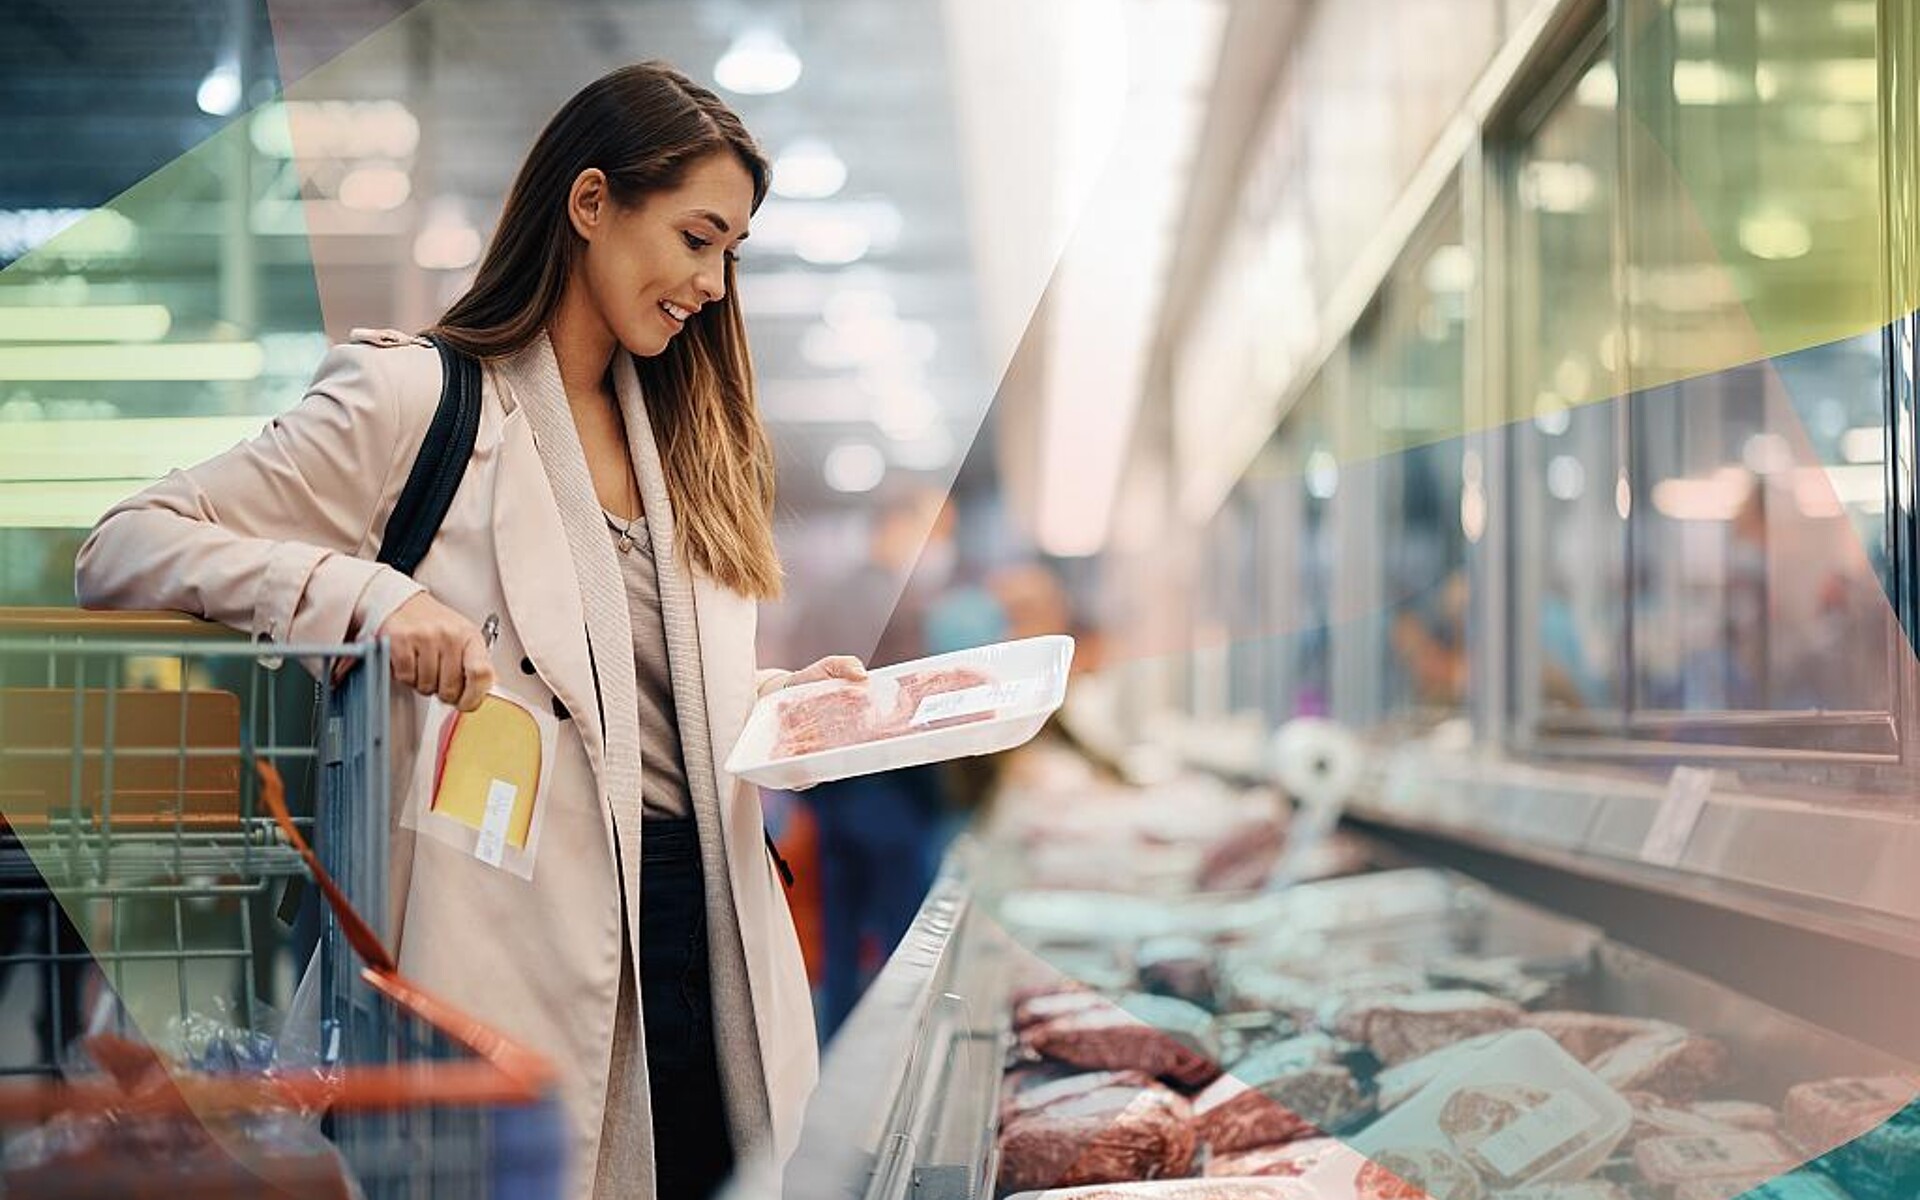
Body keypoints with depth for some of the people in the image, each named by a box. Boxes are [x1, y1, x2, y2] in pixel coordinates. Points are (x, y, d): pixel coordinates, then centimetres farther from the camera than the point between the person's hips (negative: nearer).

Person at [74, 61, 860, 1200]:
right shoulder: (418, 399, -4)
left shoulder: (677, 424, 18)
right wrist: (369, 595, -22)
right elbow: (124, 549, -9)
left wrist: (797, 695, 3)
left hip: (706, 911, 6)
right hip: (529, 928, -6)